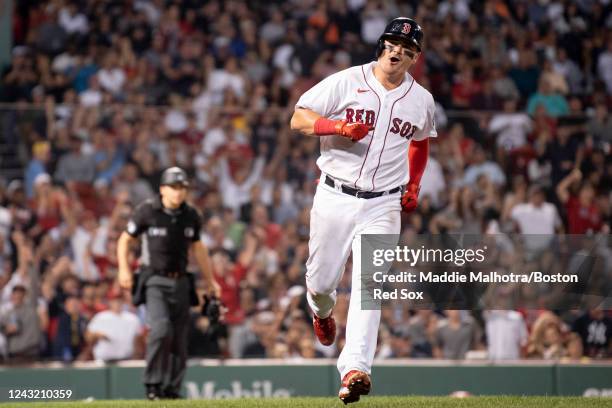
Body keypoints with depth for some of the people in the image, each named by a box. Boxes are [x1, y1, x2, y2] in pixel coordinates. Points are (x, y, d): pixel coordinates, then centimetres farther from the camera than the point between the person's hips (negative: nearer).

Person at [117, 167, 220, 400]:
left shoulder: (190, 215, 7)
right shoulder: (147, 211, -6)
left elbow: (197, 247, 20)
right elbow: (125, 240, 1)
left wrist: (210, 281, 23)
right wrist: (124, 269, -13)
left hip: (180, 282, 5)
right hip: (154, 281, -5)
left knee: (180, 339, 3)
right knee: (161, 329, -23)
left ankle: (172, 389, 14)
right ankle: (153, 385, -12)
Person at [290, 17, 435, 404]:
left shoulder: (422, 101, 7)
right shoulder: (346, 82, -4)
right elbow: (299, 119, -6)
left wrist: (414, 185, 17)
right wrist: (341, 127, -22)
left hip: (383, 206, 1)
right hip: (335, 198, -1)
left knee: (369, 285, -14)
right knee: (321, 280, 8)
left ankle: (354, 369, -21)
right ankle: (323, 313, 46)